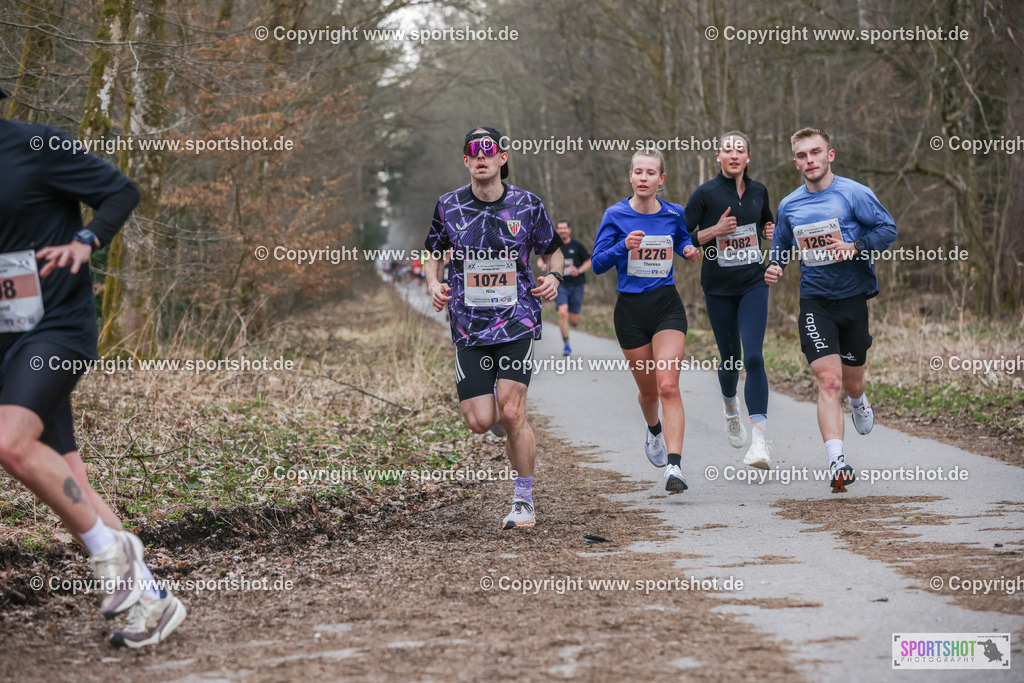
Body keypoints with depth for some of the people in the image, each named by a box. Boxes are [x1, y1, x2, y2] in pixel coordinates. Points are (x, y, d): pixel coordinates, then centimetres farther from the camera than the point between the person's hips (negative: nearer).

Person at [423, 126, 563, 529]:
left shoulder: (527, 205, 1)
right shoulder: (449, 206, 3)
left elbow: (553, 250, 15)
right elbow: (433, 254, 17)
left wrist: (554, 277, -6)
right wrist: (434, 285, -2)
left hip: (518, 321, -2)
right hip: (470, 326, 2)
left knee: (512, 413, -13)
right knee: (480, 421, -7)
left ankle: (524, 499, 5)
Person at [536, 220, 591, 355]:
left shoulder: (577, 245, 0)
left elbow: (589, 262, 5)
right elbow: (540, 260, 13)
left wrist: (579, 270, -14)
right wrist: (542, 266, -11)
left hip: (576, 285, 0)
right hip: (560, 285, 0)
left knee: (573, 320, 0)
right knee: (562, 313, -20)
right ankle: (566, 345, -8)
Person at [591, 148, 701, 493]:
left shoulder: (674, 214, 2)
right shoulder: (616, 215, -4)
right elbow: (598, 263, -6)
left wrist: (690, 252, 1)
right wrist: (624, 247, -23)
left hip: (667, 306, 0)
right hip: (631, 309, 0)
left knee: (668, 386, -16)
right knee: (648, 389, 12)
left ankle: (674, 466, -23)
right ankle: (654, 432, 48)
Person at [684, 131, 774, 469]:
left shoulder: (758, 191, 6)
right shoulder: (705, 194, -5)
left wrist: (772, 233, 3)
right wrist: (714, 231, -18)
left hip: (754, 284, 1)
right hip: (718, 288, -1)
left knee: (753, 358, -14)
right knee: (730, 359, 10)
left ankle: (758, 440, -22)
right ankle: (731, 409, 44)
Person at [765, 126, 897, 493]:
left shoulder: (854, 194, -5)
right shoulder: (789, 206, 7)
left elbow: (888, 229, -5)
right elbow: (781, 246, 21)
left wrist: (854, 248, -20)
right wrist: (774, 267, 0)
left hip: (853, 297, -1)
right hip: (814, 301, 1)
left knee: (851, 382, 13)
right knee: (828, 381, -16)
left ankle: (859, 401, 53)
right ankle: (836, 463, -23)